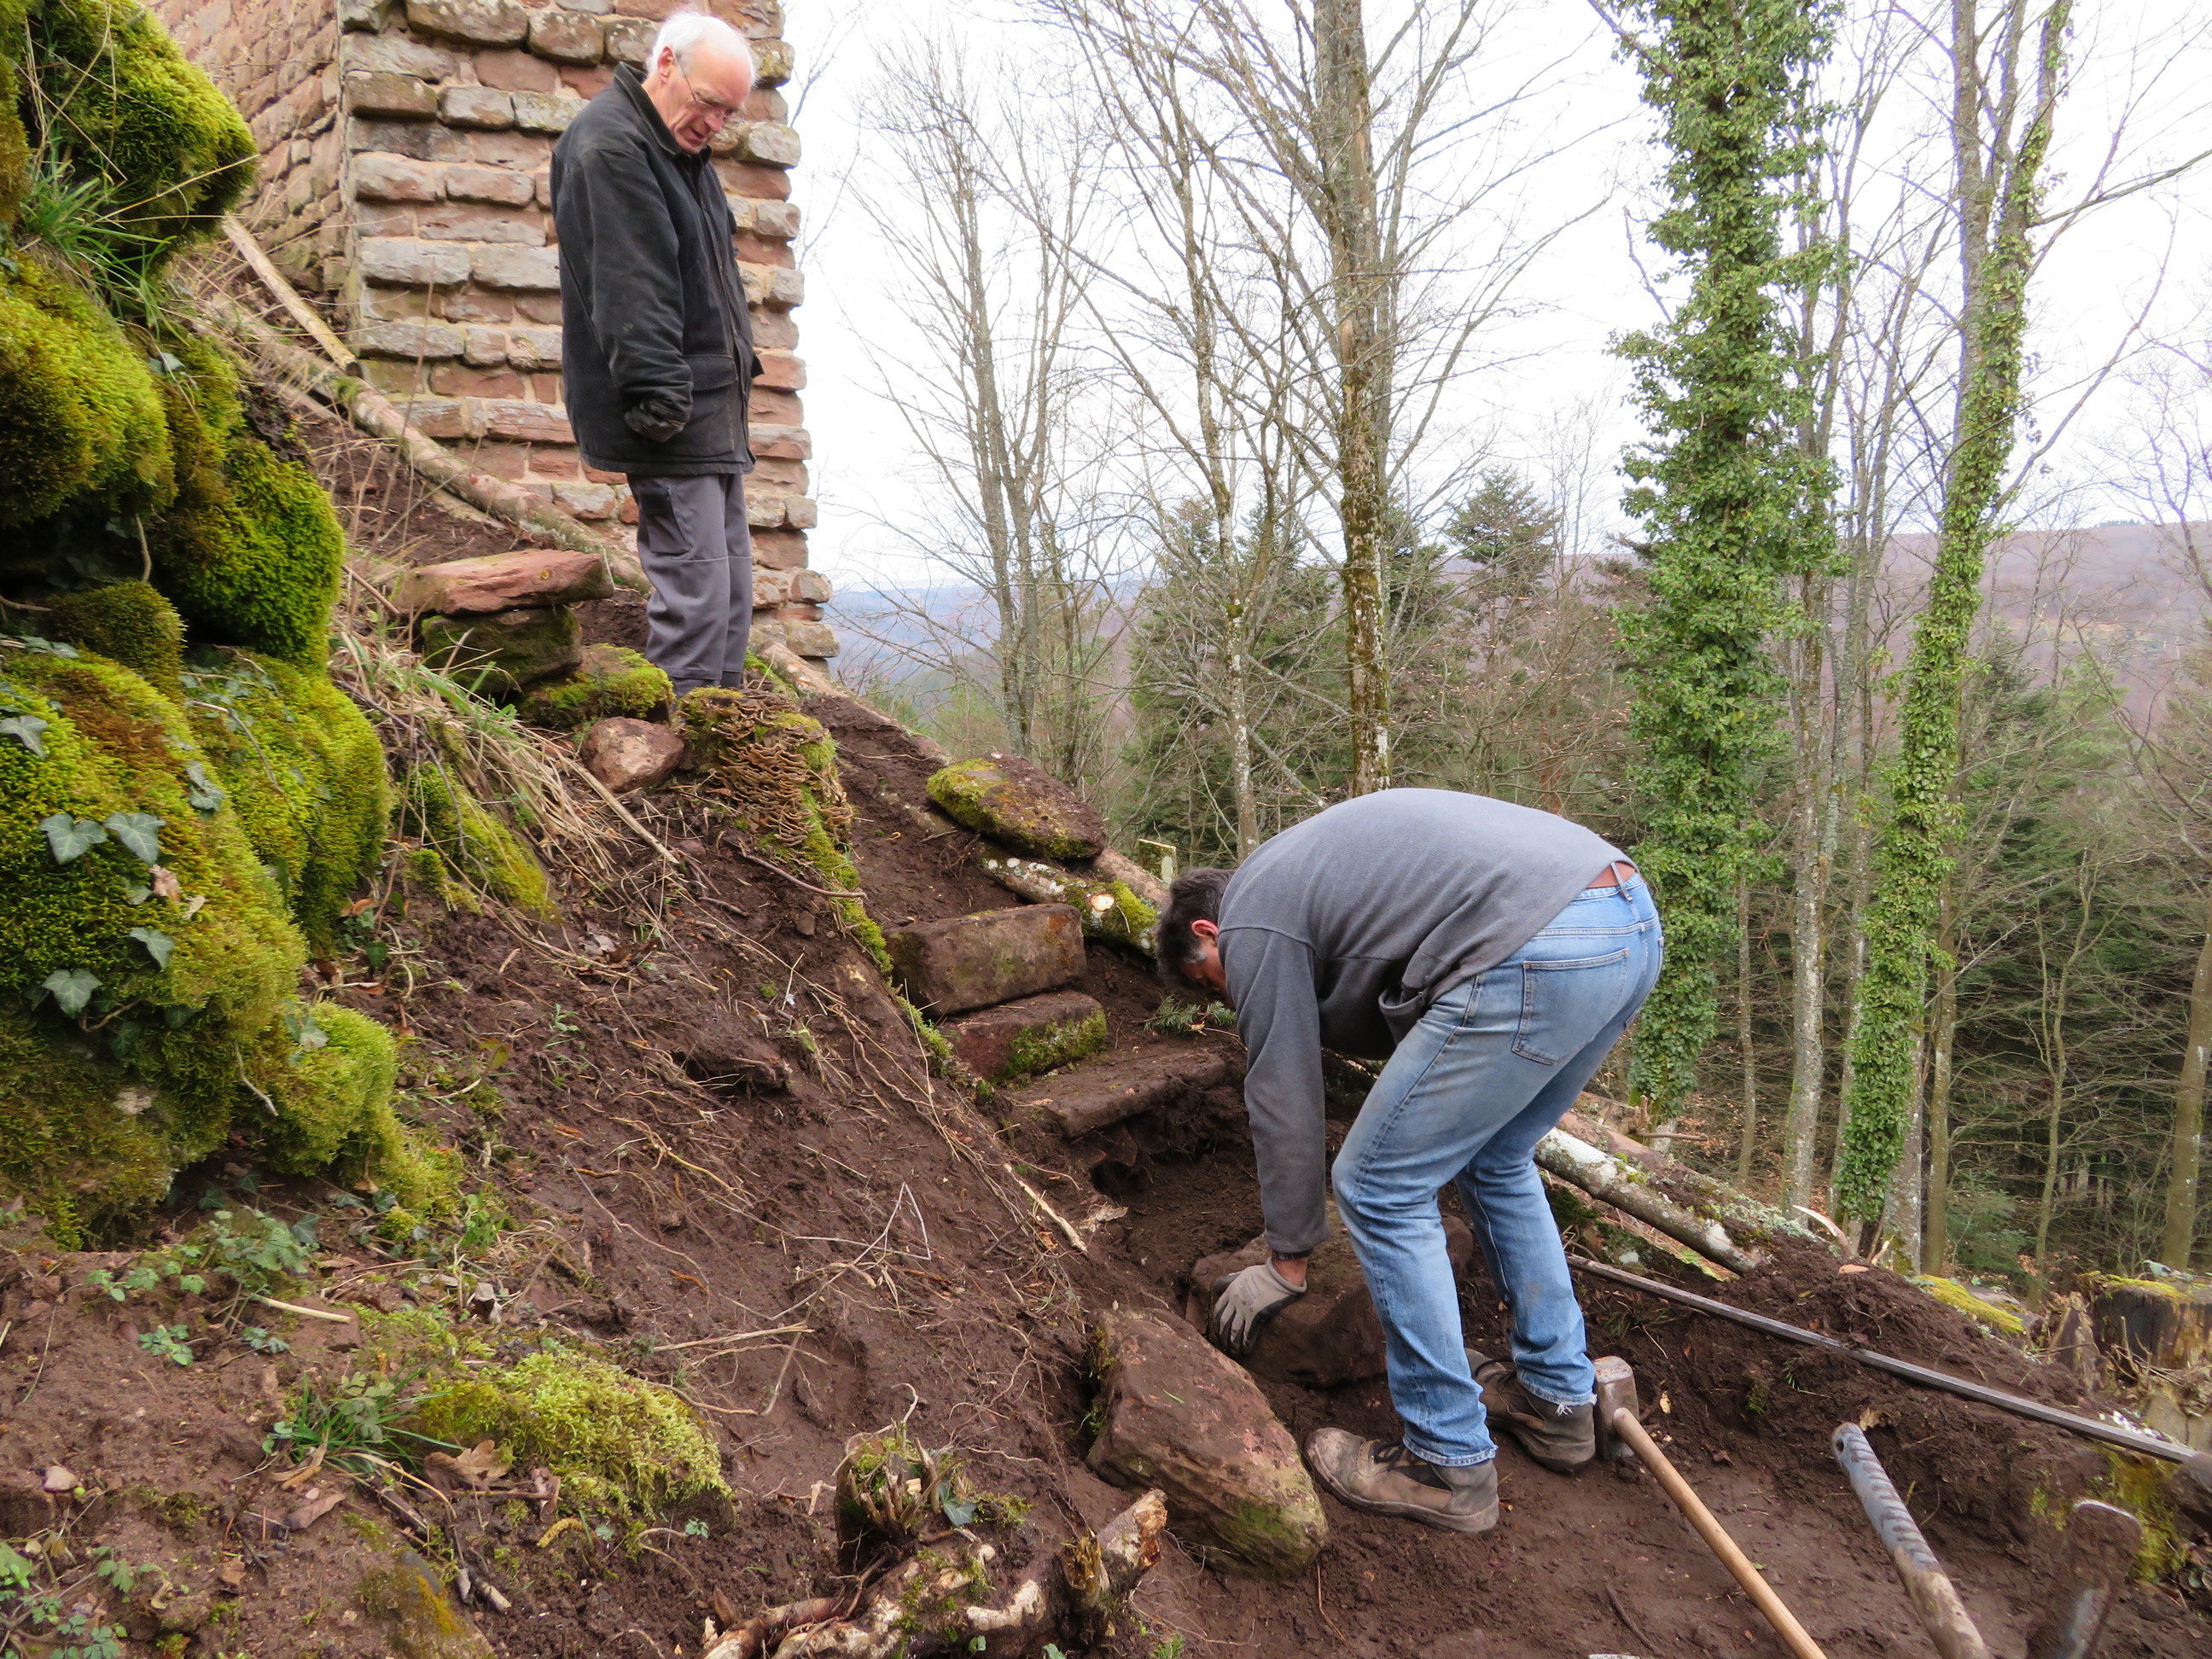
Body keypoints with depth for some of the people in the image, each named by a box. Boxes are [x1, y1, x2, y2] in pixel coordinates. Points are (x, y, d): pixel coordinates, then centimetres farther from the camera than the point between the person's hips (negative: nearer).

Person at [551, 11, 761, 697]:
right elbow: (630, 286, -21)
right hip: (672, 415, -10)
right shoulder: (609, 145, -11)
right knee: (695, 592, -12)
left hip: (712, 413, 10)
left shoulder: (680, 149, 21)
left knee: (731, 588, 11)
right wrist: (661, 396, -27)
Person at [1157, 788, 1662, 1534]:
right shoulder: (1310, 864, 32)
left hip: (1540, 954, -10)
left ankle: (1449, 1463, 15)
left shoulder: (1251, 921, 6)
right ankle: (1555, 1397, 39)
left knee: (1379, 1188, 5)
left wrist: (1285, 1262, 21)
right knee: (1494, 1159, 29)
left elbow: (1285, 1100, 9)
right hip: (1634, 918, 10)